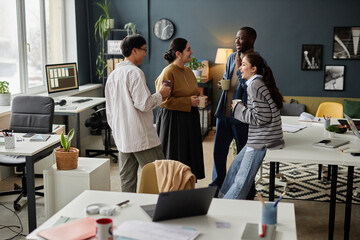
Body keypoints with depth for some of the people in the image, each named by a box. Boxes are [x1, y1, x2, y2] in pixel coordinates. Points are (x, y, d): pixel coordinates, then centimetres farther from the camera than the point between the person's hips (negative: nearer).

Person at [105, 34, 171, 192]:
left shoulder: (112, 75, 14)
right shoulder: (135, 72, -13)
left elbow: (109, 111, 18)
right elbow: (144, 104, -20)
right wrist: (161, 94, -3)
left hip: (122, 138, 8)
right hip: (141, 137, -8)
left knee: (127, 179, 11)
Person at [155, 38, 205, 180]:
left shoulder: (188, 71, 11)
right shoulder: (168, 72, -14)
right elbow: (163, 100, -20)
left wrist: (198, 99, 4)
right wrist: (188, 102, -19)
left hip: (190, 120, 8)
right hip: (173, 120, -8)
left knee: (190, 156, 12)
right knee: (174, 158, 0)